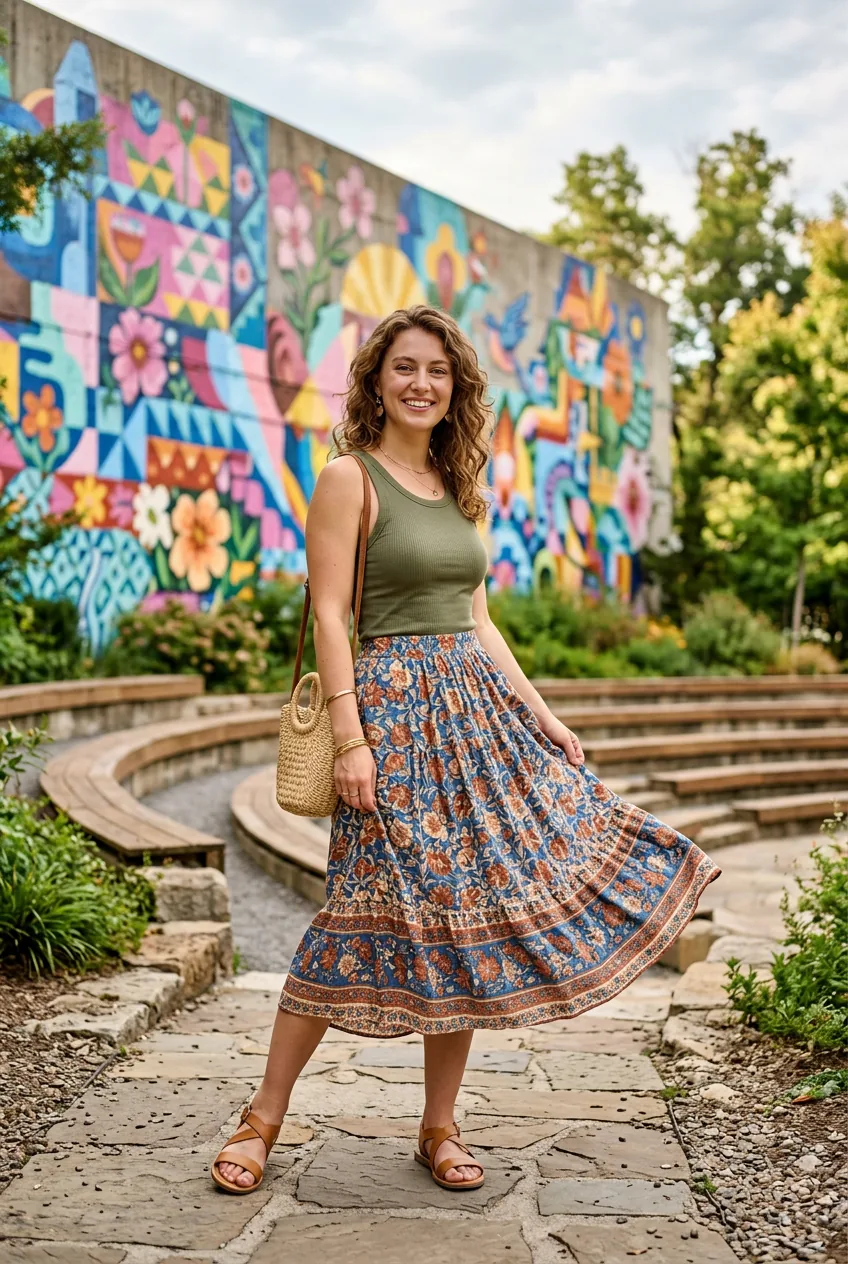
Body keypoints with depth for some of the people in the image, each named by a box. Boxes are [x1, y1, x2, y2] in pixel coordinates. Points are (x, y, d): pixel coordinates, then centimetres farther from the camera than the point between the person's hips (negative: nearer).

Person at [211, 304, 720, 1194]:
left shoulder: (457, 489, 15)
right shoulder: (349, 478, -5)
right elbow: (329, 617, -11)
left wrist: (541, 717, 12)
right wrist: (350, 738, -18)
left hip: (480, 706, 7)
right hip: (393, 709, -7)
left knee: (468, 915, 6)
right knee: (378, 913, -6)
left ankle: (438, 1128, 18)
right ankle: (264, 1117, 9)